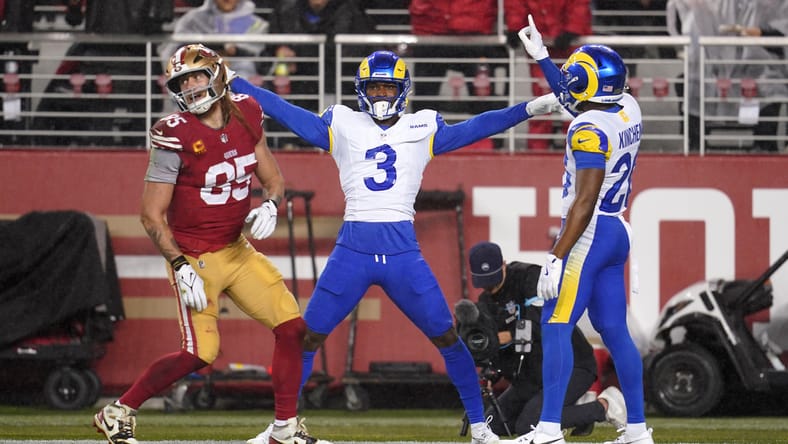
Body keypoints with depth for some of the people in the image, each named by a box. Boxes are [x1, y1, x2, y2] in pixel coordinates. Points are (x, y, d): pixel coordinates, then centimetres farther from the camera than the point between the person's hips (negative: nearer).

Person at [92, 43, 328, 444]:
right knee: (200, 354, -12)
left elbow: (273, 178, 12)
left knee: (292, 328, -1)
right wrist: (181, 269, -22)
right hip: (195, 259, -6)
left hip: (237, 251, 6)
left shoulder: (246, 117, 0)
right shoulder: (176, 137, -18)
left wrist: (270, 204, -11)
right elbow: (152, 215, -15)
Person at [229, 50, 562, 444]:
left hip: (403, 251, 0)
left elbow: (475, 129, 8)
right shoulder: (341, 125, 9)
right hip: (353, 249, 0)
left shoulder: (423, 128, 10)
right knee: (308, 336, -1)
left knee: (447, 336, -1)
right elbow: (286, 113, 8)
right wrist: (233, 83, 4)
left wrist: (529, 109, 0)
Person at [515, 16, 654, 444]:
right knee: (614, 331, 13)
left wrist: (557, 257, -22)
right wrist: (541, 57, 35)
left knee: (556, 328, -9)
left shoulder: (590, 130, -19)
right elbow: (577, 102, 29)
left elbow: (585, 202, -23)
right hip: (617, 233, 9)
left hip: (588, 235, -9)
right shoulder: (628, 110, 7)